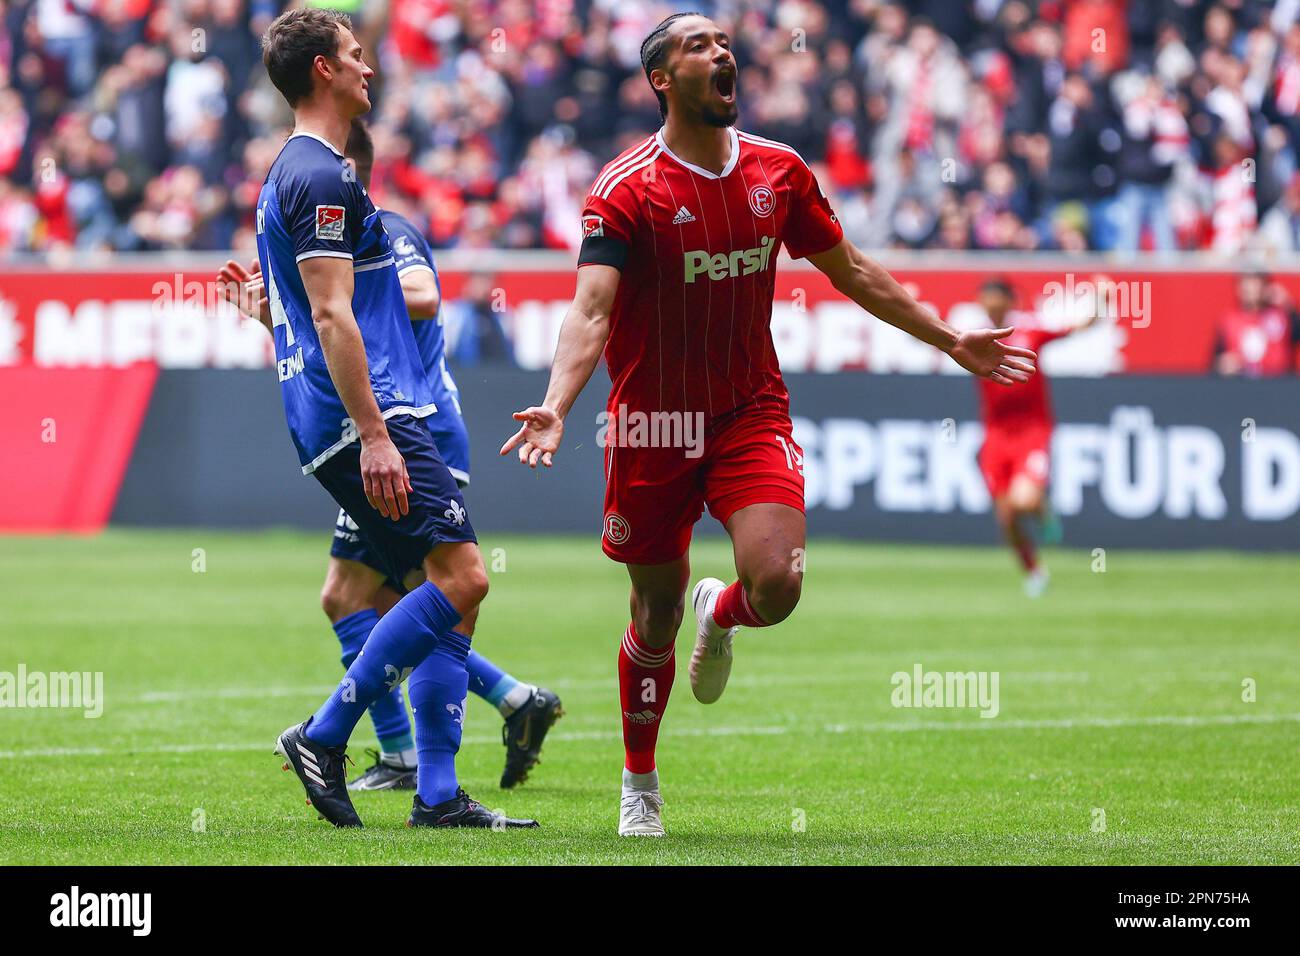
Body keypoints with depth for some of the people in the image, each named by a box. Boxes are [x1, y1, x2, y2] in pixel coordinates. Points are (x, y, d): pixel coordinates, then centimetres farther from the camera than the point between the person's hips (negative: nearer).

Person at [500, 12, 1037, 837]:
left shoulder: (779, 172, 2)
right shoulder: (627, 190, -13)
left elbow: (852, 272, 16)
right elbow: (592, 312, -22)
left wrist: (950, 341, 17)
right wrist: (557, 408, -39)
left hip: (752, 414, 3)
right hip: (653, 426, -2)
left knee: (775, 587, -20)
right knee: (656, 615, 6)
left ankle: (720, 615, 20)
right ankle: (640, 787, 29)